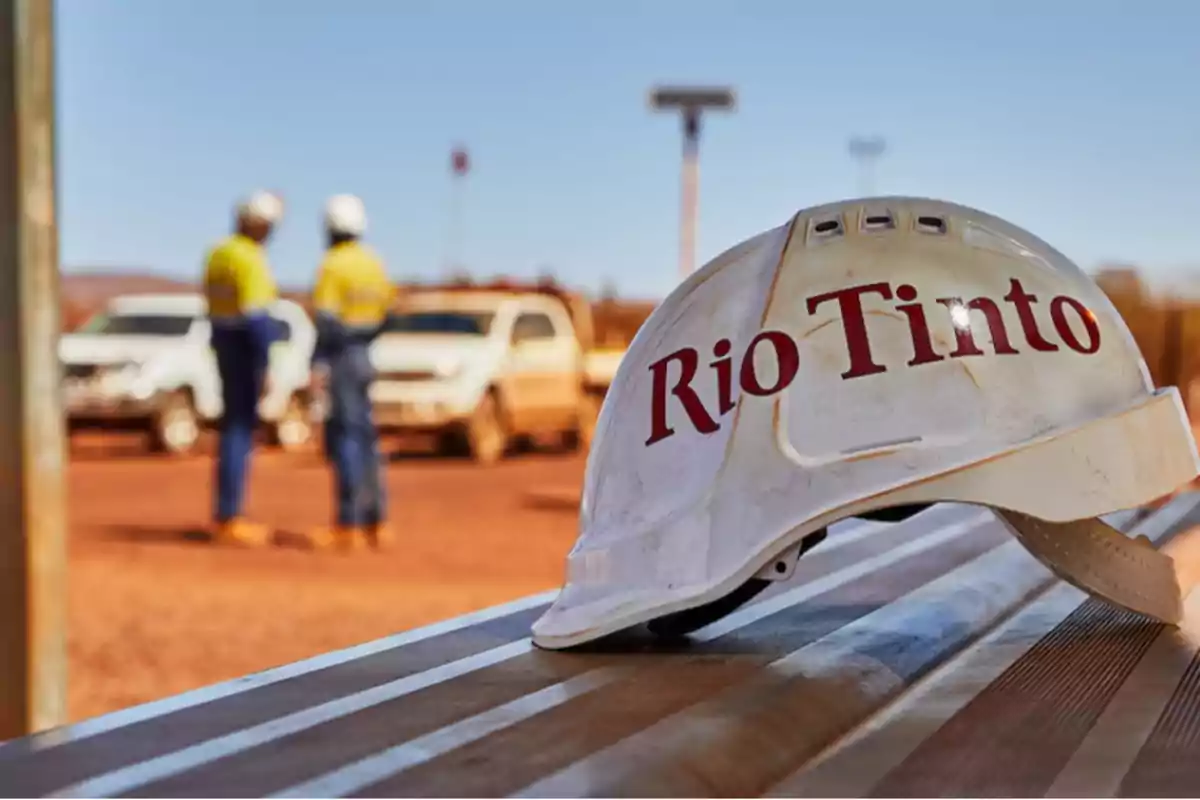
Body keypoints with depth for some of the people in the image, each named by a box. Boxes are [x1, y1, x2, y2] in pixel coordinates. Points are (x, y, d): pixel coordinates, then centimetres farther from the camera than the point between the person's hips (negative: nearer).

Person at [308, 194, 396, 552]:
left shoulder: (333, 265, -13)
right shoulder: (374, 263, 10)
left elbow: (327, 320, -20)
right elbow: (385, 312, 16)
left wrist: (318, 364, -22)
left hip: (340, 358, -8)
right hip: (364, 357, 8)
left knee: (344, 439, -6)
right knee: (365, 440, 12)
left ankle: (348, 525, -7)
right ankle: (377, 522, 14)